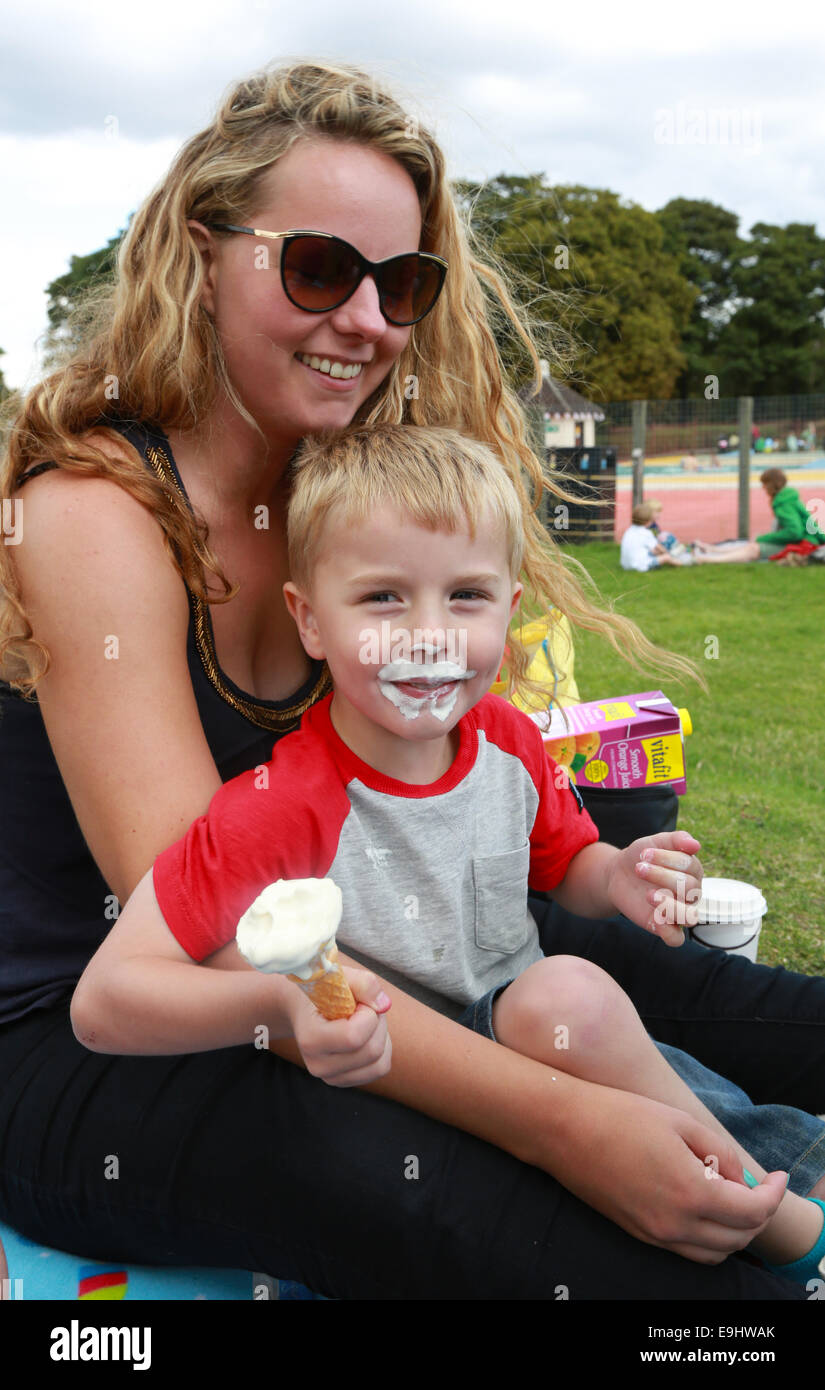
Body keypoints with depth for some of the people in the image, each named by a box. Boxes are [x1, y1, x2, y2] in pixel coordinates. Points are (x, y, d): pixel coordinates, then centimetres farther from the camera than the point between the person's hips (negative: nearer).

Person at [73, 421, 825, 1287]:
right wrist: (282, 1005, -42)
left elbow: (562, 864, 12)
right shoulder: (279, 812, -25)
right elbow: (103, 1001, -26)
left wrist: (616, 878, -11)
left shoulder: (508, 740, -6)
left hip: (526, 1034, 6)